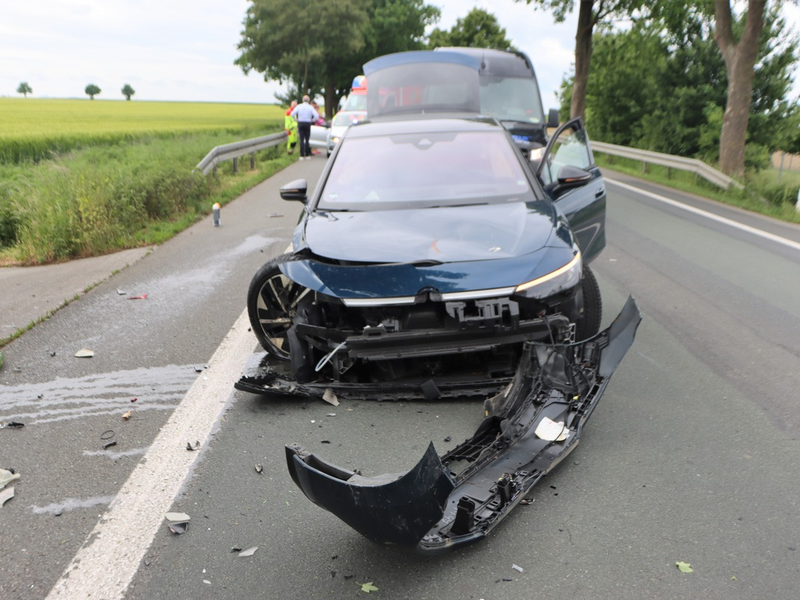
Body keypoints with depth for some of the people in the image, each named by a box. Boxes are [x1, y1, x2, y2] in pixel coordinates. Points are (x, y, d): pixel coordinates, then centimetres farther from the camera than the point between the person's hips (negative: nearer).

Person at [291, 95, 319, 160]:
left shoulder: (299, 106, 0)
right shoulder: (310, 107, -2)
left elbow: (292, 114, -8)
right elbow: (316, 115, -12)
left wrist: (296, 119, 6)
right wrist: (312, 120, 4)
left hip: (300, 123, 1)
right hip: (307, 124, -1)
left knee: (301, 140, 1)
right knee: (307, 140, 6)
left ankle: (302, 155, -2)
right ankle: (307, 155, 5)